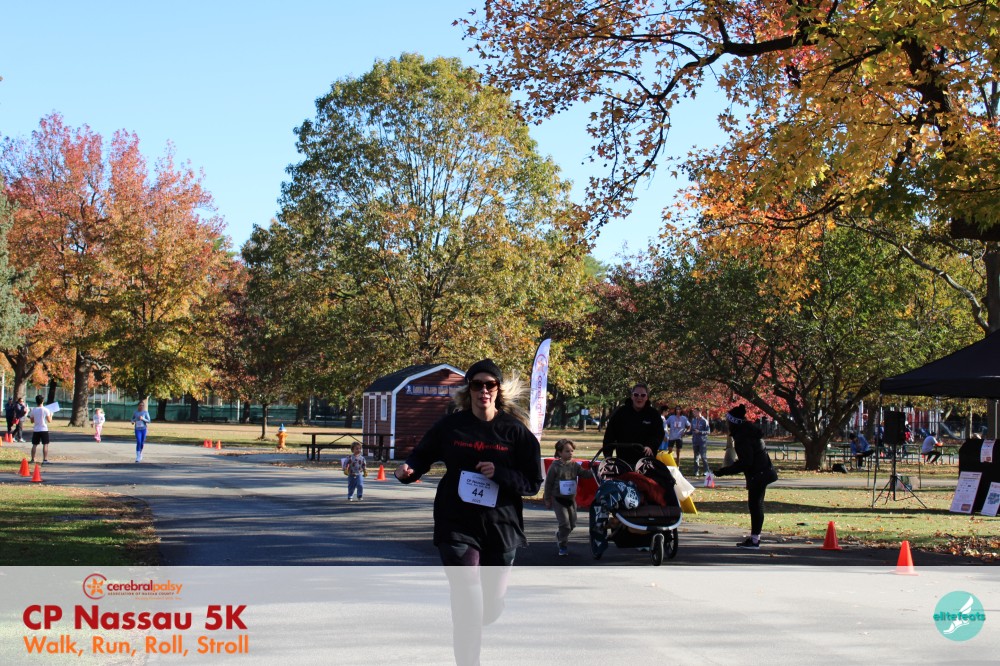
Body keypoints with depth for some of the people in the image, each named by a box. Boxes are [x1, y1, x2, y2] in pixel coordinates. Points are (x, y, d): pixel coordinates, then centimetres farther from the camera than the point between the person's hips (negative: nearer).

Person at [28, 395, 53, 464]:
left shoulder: (33, 410, 0)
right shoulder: (45, 410, -9)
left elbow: (32, 421, 8)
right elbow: (49, 421, -7)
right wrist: (51, 415, 12)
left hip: (36, 430, 3)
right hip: (44, 430, -3)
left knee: (34, 445, 11)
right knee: (45, 445, 0)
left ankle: (32, 459, 14)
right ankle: (45, 460, -5)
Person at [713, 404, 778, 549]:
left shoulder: (742, 437, -20)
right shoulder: (749, 430, 11)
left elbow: (745, 462, -23)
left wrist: (724, 471, -21)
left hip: (757, 474, -10)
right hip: (762, 472, 10)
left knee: (755, 505, -8)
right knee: (756, 504, 15)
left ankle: (754, 539, -7)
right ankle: (755, 537, 22)